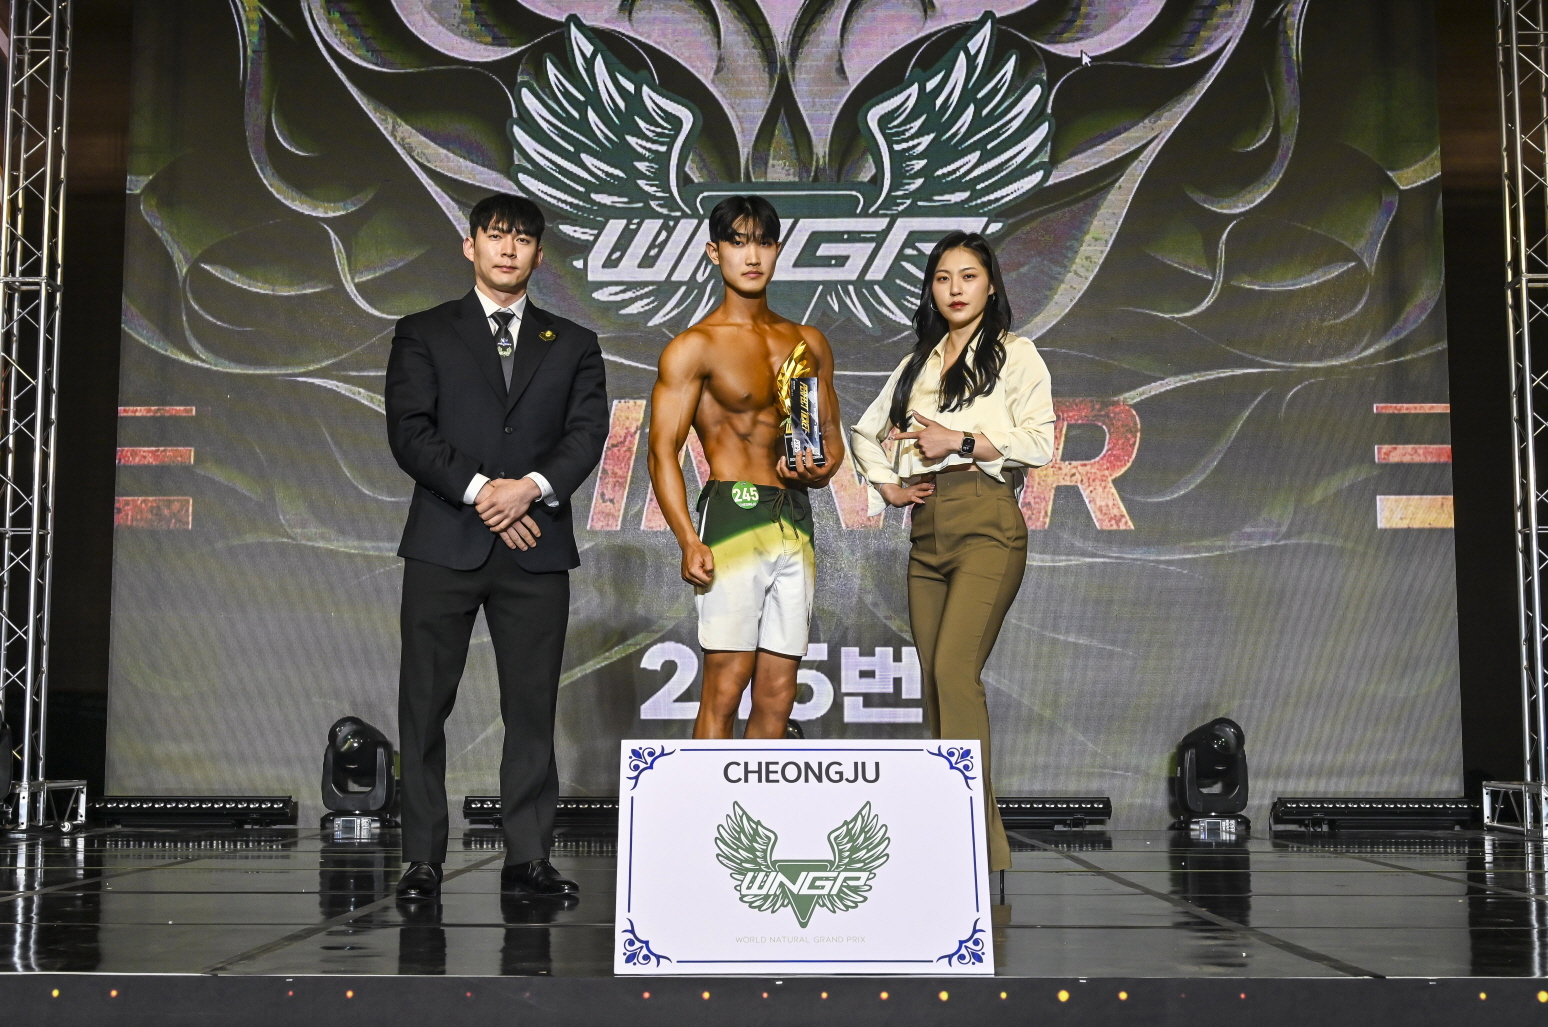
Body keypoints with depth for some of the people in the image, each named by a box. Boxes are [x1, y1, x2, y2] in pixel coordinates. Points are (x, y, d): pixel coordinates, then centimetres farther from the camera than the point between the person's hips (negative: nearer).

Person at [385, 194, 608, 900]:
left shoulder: (573, 346, 15)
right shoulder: (423, 335, 10)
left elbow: (587, 435, 3)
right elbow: (409, 433, -2)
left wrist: (532, 486, -14)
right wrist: (480, 490, -13)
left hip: (536, 549, 1)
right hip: (444, 544, -1)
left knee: (533, 708, 1)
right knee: (425, 706, 0)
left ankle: (528, 856, 8)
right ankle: (422, 859, 8)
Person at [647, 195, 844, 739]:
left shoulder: (809, 342, 16)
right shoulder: (694, 347, -2)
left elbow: (832, 439, 22)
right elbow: (663, 452, -8)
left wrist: (818, 471, -3)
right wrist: (689, 542, -21)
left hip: (796, 522, 6)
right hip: (733, 513, -5)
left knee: (778, 694, 5)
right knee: (725, 685, -9)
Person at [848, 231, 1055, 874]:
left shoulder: (1013, 353, 5)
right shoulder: (918, 362, 21)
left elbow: (1039, 441, -6)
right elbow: (865, 431, 31)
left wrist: (960, 441, -11)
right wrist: (885, 484, 15)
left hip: (986, 523, -6)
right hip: (927, 528, 6)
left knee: (954, 669, -20)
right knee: (934, 677, 3)